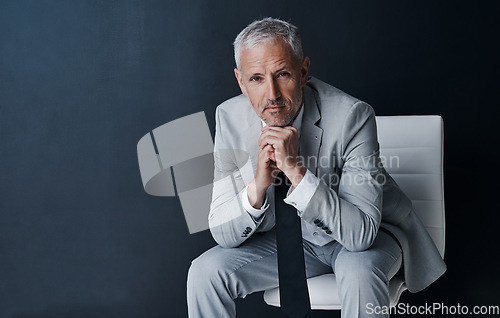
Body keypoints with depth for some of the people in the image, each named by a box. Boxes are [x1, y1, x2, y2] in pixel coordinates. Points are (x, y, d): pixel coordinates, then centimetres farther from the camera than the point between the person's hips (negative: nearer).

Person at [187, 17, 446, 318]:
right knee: (205, 271, -14)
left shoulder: (351, 115, -27)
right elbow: (223, 234, -13)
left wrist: (297, 171, -40)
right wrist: (257, 186, -33)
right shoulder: (230, 117, -15)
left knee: (359, 273, -36)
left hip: (368, 236, -3)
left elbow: (362, 233, -31)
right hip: (290, 236, 4)